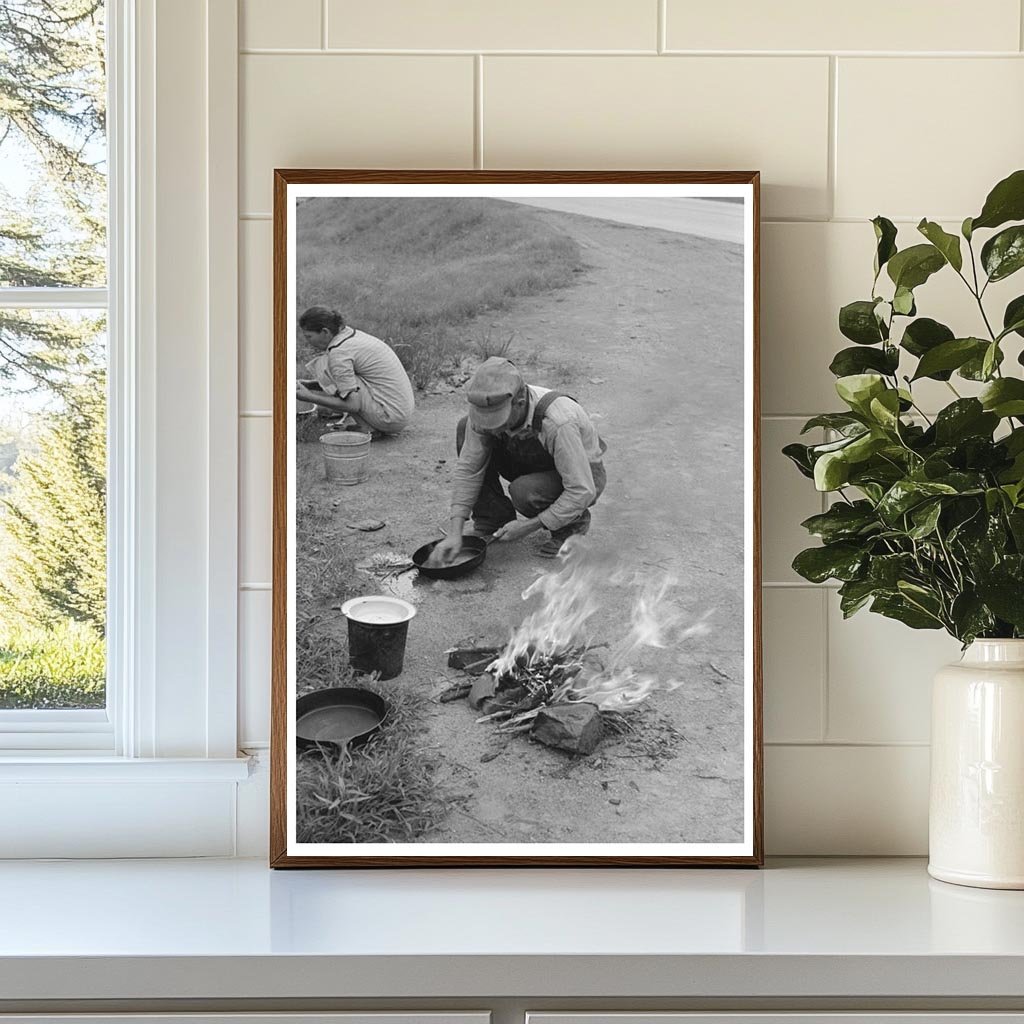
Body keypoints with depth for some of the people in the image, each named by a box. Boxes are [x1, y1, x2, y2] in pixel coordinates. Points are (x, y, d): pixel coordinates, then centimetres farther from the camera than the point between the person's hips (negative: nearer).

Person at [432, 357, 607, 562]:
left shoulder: (558, 423, -40)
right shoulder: (488, 406, -23)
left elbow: (583, 491, -34)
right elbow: (468, 469, -16)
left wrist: (530, 526, -29)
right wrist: (454, 533, -23)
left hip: (584, 477, -6)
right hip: (537, 468, 6)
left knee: (523, 492, -36)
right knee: (465, 429, -12)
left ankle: (574, 521, -4)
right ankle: (494, 519, -1)